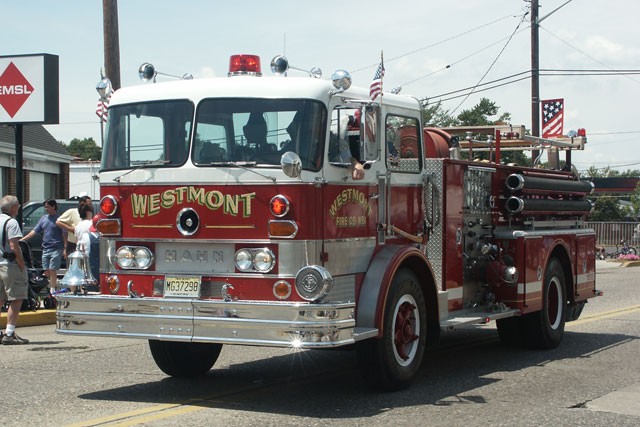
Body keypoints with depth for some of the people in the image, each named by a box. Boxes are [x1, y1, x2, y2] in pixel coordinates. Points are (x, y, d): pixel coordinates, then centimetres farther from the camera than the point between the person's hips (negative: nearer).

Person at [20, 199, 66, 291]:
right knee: (46, 272, 7)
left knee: (52, 271, -9)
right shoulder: (44, 218, 13)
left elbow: (64, 234, -7)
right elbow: (35, 231, 13)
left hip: (56, 249, -6)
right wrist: (22, 239, 7)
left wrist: (65, 248, -14)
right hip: (45, 249, 6)